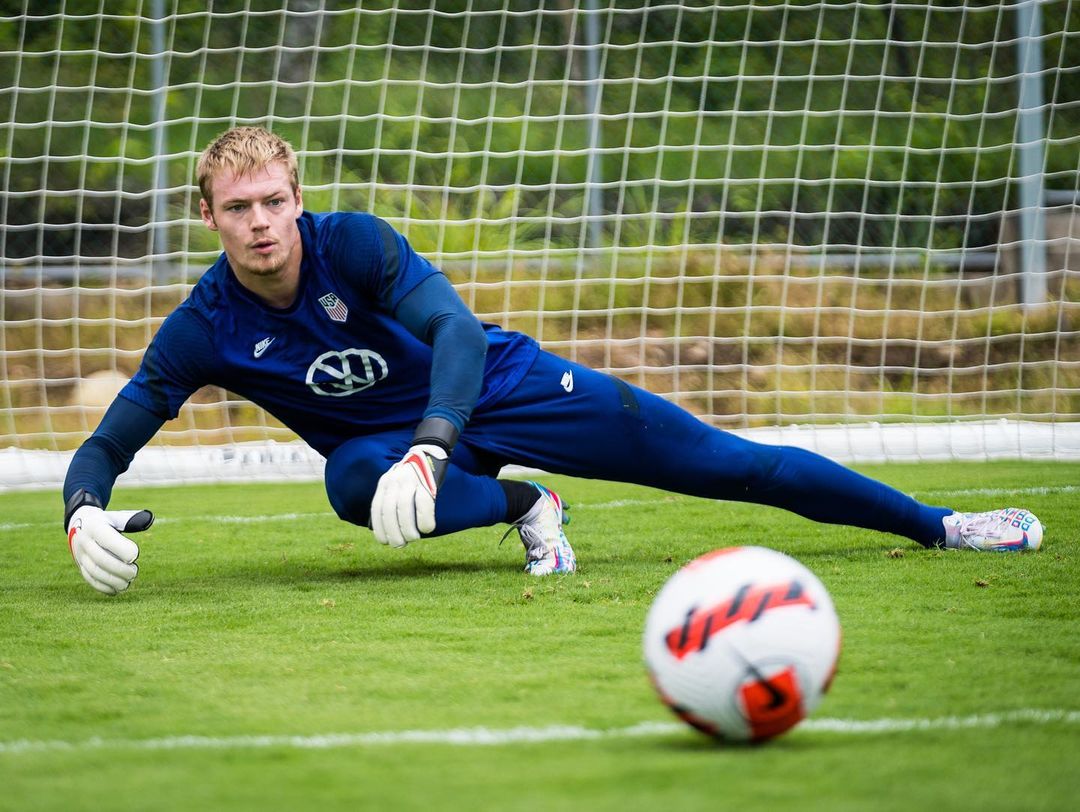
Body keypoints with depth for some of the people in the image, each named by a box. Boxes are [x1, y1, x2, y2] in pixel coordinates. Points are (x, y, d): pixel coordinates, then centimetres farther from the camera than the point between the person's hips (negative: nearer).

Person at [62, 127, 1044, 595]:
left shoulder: (351, 243, -23)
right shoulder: (205, 332, -16)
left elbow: (456, 330, -34)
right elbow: (105, 445, -14)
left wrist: (428, 450, -51)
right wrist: (83, 514, -38)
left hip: (502, 386, -1)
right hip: (394, 439, 1)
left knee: (721, 461, -6)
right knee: (351, 478, -38)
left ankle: (938, 524, 7)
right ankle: (522, 508, -12)